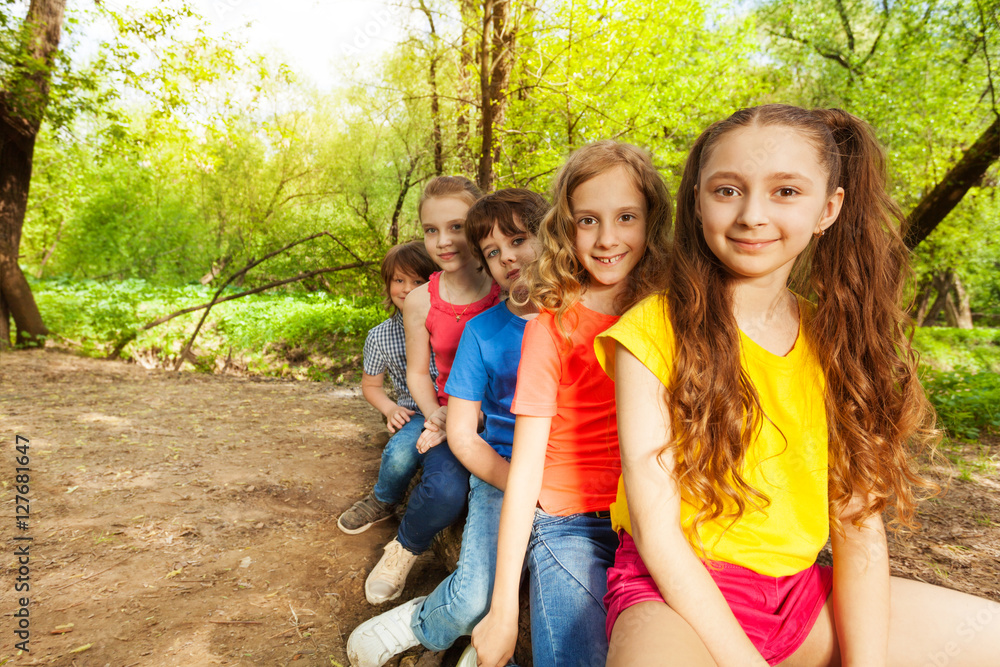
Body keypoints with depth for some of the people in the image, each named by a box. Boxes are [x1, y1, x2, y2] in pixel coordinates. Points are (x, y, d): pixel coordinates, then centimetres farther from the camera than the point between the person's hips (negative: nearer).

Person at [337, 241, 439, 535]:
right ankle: (383, 502, 7)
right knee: (400, 454, -31)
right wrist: (391, 409, -2)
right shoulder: (380, 336, 5)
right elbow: (370, 385, 19)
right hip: (416, 414, 1)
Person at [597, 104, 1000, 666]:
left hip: (799, 587, 6)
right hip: (679, 596, -5)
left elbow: (859, 522, -1)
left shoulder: (832, 340, 3)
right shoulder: (654, 330, -13)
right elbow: (655, 529, -15)